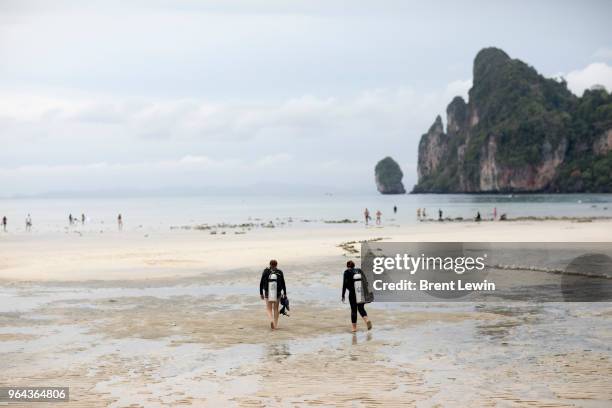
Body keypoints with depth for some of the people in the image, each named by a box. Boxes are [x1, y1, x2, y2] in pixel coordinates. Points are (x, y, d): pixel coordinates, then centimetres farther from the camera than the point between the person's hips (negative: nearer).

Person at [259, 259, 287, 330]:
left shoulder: (265, 272, -5)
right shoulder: (279, 272, -5)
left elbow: (261, 283, -3)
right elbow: (283, 284, -4)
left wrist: (261, 293, 5)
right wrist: (285, 294, 5)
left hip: (267, 293, -1)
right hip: (277, 294, 1)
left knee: (269, 309, 9)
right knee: (276, 309, 18)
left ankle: (271, 320, -20)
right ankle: (275, 325, 19)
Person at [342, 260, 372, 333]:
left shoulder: (347, 272, -2)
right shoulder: (359, 270, 11)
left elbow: (345, 284, -7)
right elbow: (365, 281, 9)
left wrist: (343, 295, -1)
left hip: (353, 293, -4)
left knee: (353, 310, 7)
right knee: (361, 308, 15)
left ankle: (354, 327, 11)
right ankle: (367, 320, -11)